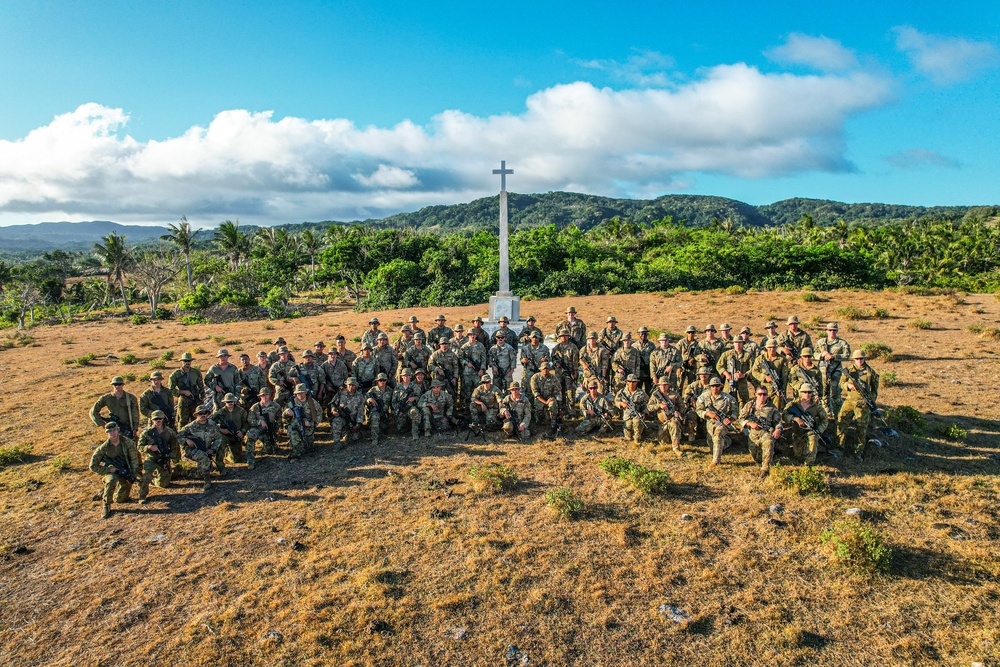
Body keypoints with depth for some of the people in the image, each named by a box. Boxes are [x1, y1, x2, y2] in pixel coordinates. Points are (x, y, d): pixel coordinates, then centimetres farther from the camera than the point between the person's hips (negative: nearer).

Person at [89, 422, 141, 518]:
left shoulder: (128, 442, -12)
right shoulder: (103, 448, -13)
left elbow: (134, 459, -6)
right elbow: (93, 466, -6)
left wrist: (132, 475, -13)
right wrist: (109, 469, -17)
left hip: (126, 473, 2)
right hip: (112, 472, -1)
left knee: (120, 499, 5)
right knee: (111, 481, -38)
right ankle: (106, 506, -17)